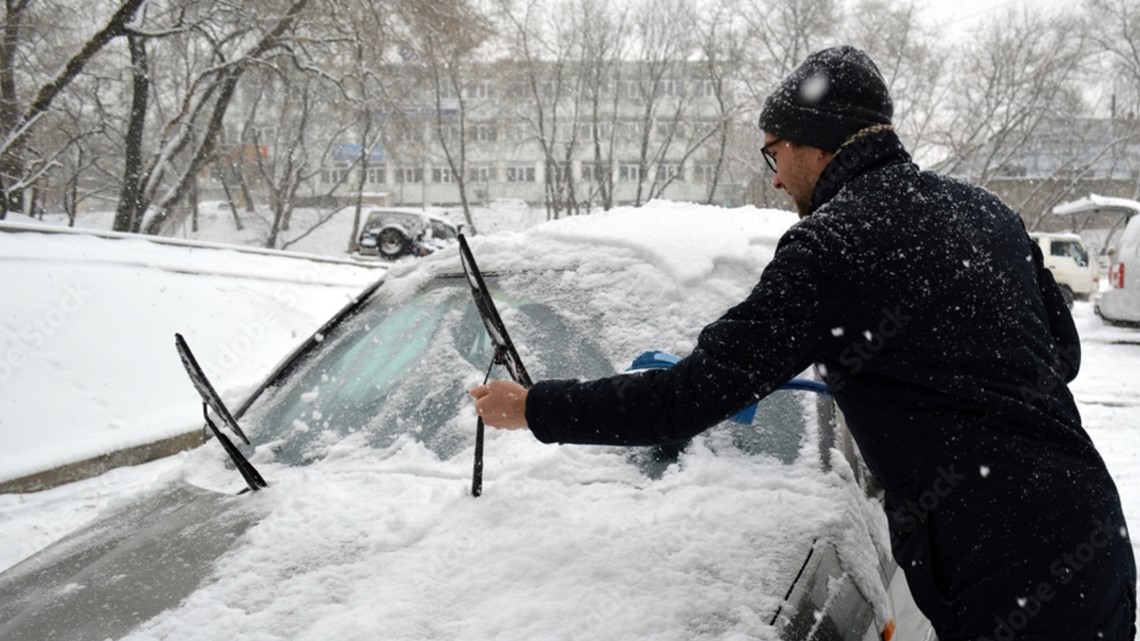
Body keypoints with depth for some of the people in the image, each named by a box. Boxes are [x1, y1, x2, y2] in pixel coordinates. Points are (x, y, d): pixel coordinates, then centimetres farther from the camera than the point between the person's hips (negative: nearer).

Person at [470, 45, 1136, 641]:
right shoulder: (984, 209, 10)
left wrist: (533, 408, -5)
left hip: (1012, 580, -8)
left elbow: (689, 398, -15)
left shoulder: (830, 246, -14)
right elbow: (1063, 351, 20)